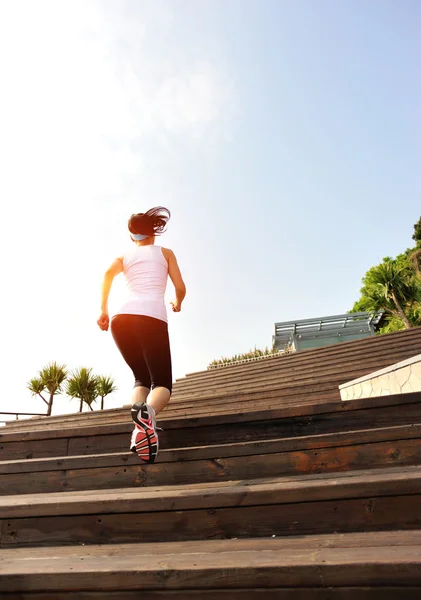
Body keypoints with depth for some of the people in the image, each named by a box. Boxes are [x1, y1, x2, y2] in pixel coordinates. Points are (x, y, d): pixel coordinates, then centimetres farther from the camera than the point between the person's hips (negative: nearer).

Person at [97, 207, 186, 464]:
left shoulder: (124, 257, 26)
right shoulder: (165, 252, 22)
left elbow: (108, 273, 3)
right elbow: (180, 287, 13)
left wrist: (103, 310, 5)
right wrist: (177, 304, 34)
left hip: (123, 317, 3)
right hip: (153, 317, -3)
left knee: (142, 377, 21)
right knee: (162, 383, -1)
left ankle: (138, 407, -12)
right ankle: (148, 412, -35)